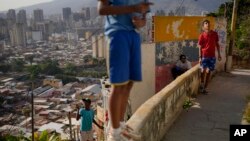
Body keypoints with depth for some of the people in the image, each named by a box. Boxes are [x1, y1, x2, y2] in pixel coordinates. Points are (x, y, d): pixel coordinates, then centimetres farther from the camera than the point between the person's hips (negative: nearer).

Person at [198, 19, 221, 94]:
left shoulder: (215, 34, 4)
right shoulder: (202, 35, -5)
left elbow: (217, 44, 12)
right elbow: (200, 47, -4)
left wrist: (219, 54, 9)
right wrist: (200, 57, -9)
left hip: (212, 56, 3)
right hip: (204, 55, -3)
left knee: (208, 72, 6)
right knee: (203, 70, -9)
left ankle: (204, 88, 15)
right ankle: (202, 83, 18)